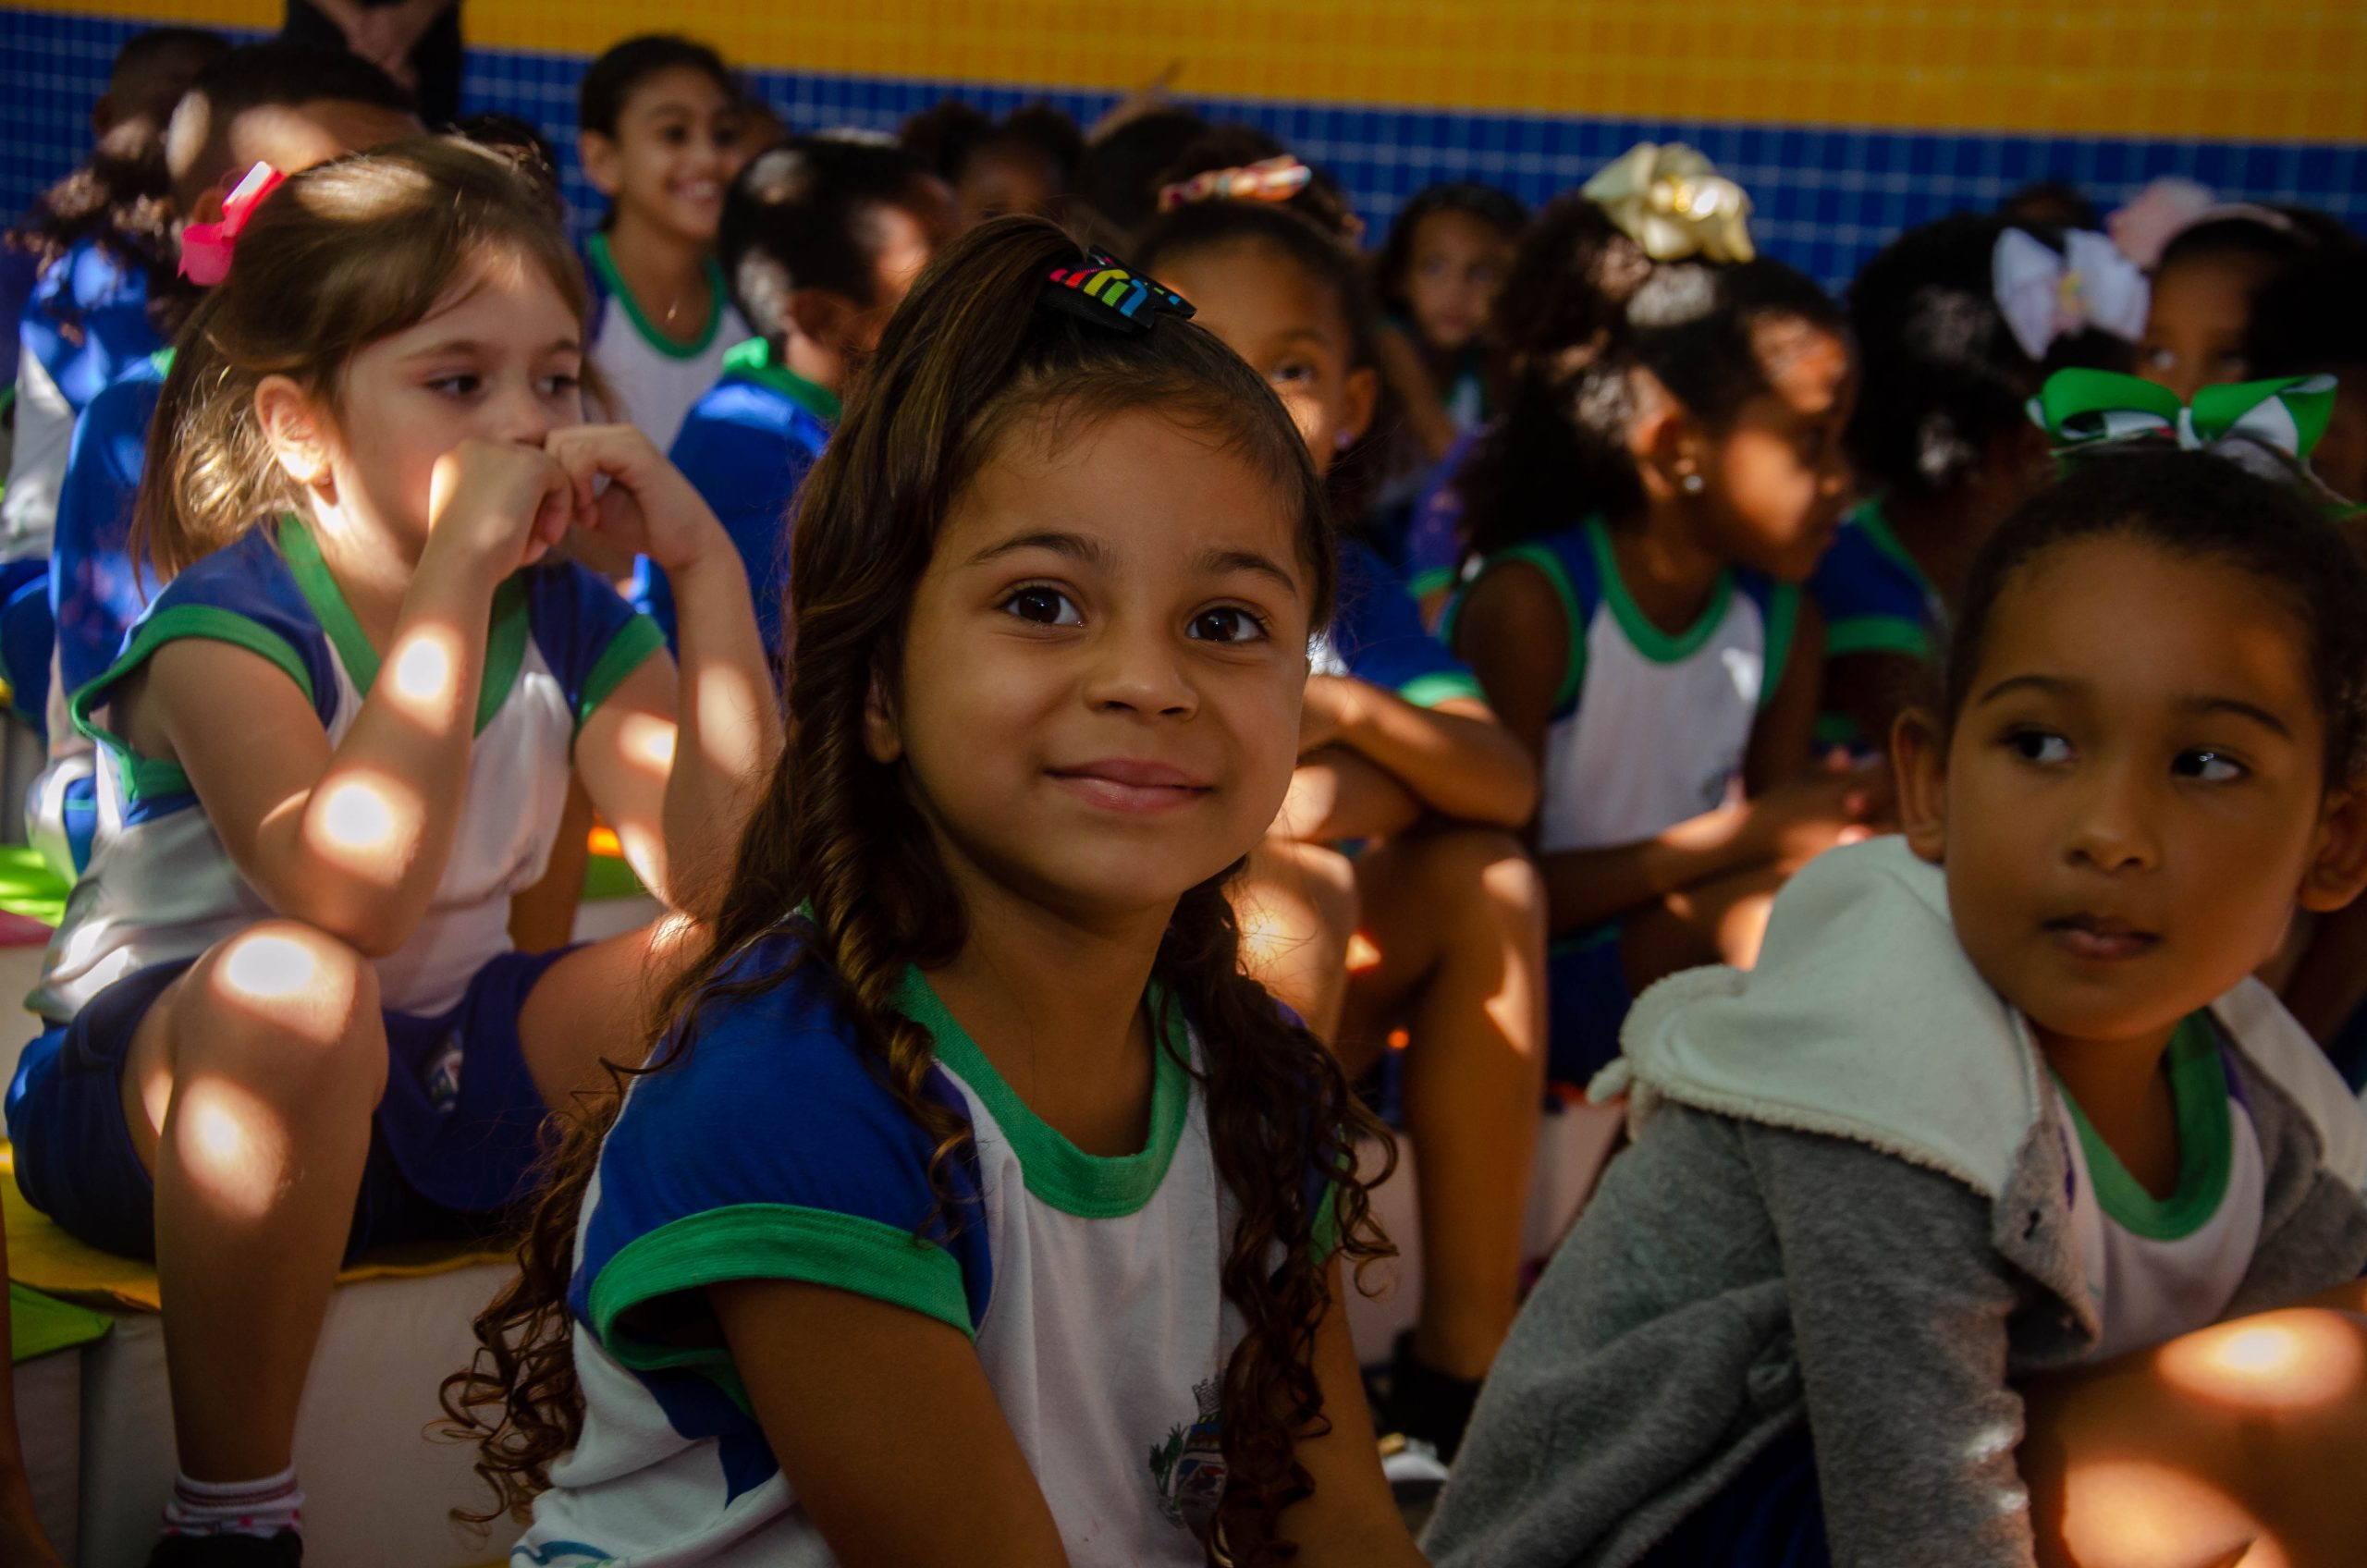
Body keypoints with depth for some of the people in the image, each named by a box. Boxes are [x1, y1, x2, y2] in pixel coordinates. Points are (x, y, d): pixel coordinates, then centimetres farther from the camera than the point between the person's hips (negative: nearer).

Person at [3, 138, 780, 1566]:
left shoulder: (571, 624, -1)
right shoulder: (228, 622, -19)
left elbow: (721, 879, -15)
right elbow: (350, 897, -38)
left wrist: (708, 567, -20)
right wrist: (456, 567, -38)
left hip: (428, 1090, 5)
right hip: (157, 1097, -5)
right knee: (294, 986, -39)